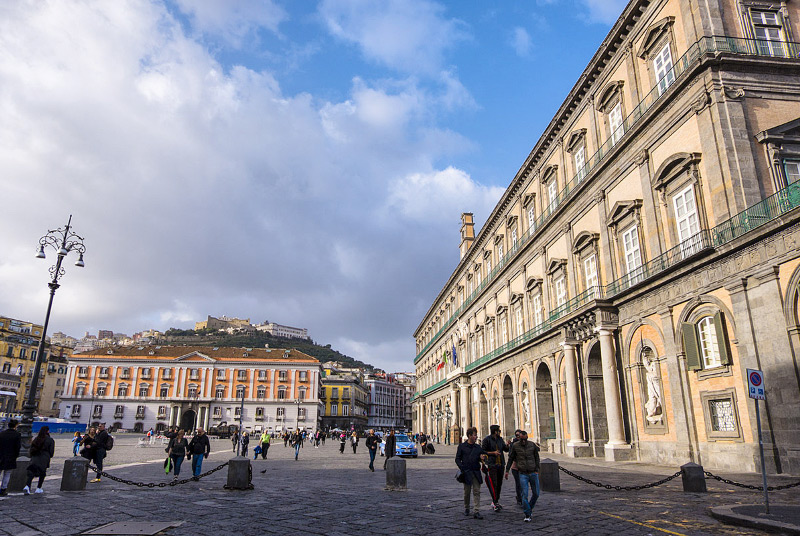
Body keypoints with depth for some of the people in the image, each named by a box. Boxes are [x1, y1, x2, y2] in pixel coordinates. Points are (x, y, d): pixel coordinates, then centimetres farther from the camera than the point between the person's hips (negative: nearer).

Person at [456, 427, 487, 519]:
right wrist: (462, 468, -14)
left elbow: (483, 455, 17)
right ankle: (466, 509, 27)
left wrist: (482, 458, -7)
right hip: (467, 473, -2)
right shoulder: (462, 446, 0)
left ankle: (476, 511, -3)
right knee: (467, 492, 8)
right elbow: (457, 459, 0)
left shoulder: (478, 447, 10)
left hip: (476, 472, 3)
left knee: (477, 492, -4)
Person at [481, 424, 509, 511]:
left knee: (499, 484, 9)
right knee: (493, 484, -11)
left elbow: (506, 449, 13)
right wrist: (493, 453, -14)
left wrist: (508, 445, -8)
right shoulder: (487, 439, -6)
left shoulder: (500, 439, 12)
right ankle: (495, 503, -7)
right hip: (491, 465, -6)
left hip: (500, 465, 6)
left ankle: (496, 501, 21)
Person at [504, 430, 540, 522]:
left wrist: (537, 470, 0)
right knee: (525, 494, -9)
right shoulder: (515, 446, -4)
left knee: (536, 494, 8)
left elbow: (537, 458, 8)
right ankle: (527, 515, 0)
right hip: (523, 474, -2)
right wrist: (507, 470, 5)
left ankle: (530, 507, 33)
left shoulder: (532, 445, -1)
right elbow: (510, 458, 6)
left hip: (533, 473, 2)